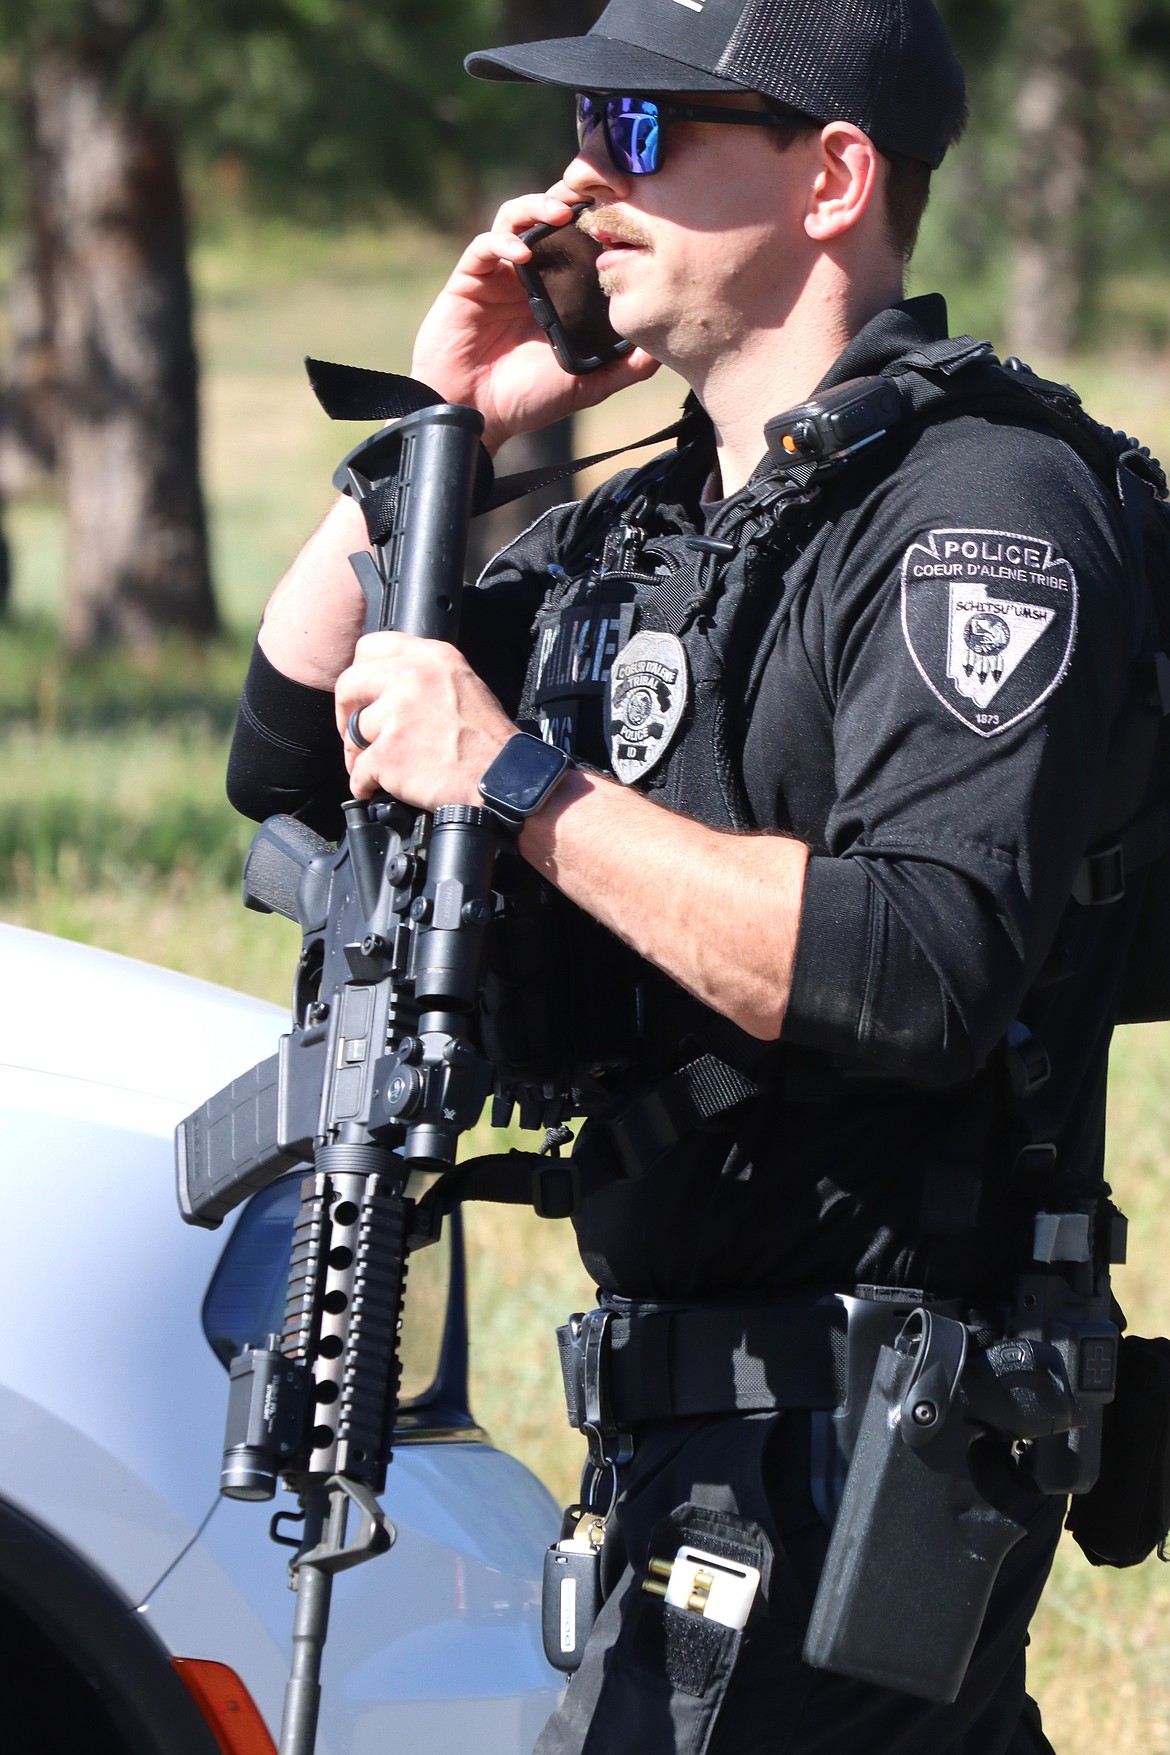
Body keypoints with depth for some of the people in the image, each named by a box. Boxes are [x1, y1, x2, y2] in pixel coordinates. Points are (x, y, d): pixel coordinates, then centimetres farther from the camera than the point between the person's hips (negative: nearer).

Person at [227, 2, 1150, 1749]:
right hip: (701, 1413, 9)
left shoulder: (984, 515, -14)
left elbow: (928, 972, -27)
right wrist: (440, 424, 8)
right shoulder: (628, 535, 15)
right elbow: (289, 758, 19)